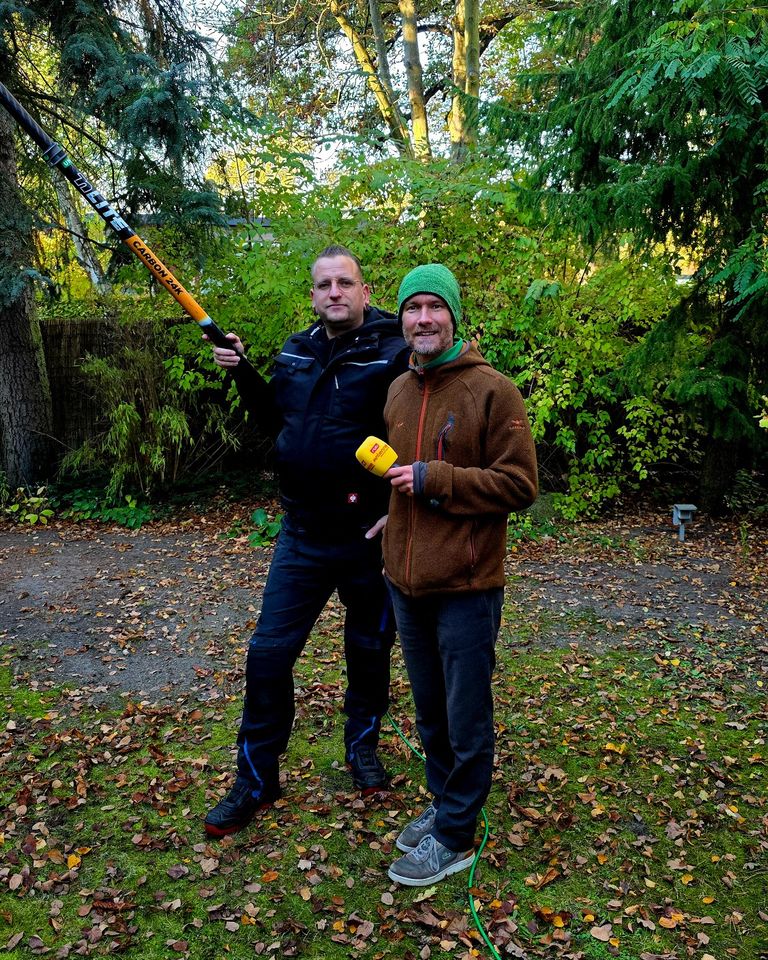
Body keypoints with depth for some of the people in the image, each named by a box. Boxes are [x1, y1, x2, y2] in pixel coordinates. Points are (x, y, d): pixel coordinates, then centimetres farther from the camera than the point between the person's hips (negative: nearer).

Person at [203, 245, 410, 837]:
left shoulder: (394, 353, -14)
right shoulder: (295, 352, 5)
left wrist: (399, 507, -20)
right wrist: (243, 373, 6)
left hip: (370, 537, -4)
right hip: (303, 534, 4)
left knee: (369, 649, 16)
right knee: (269, 654, 5)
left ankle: (363, 744, 42)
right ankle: (257, 779, 22)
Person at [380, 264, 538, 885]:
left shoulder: (492, 390, -11)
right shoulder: (397, 391, 10)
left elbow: (520, 485, -15)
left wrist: (435, 479, -19)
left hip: (467, 586, -6)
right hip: (406, 583, 7)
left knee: (466, 721, 6)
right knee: (430, 713, 20)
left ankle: (455, 837, 23)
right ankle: (444, 805, 39)